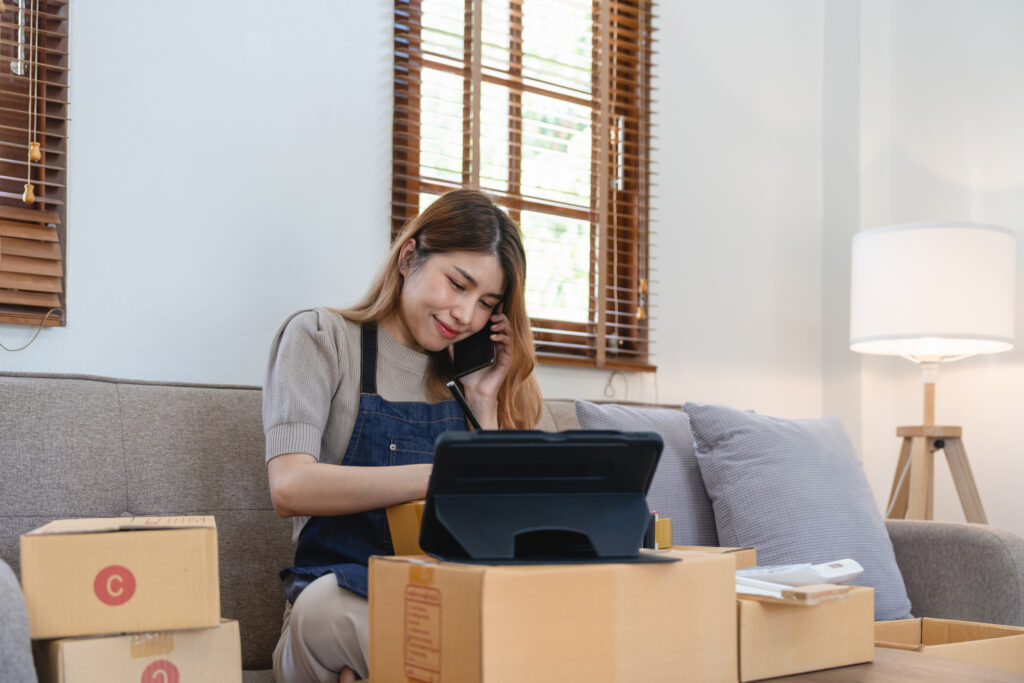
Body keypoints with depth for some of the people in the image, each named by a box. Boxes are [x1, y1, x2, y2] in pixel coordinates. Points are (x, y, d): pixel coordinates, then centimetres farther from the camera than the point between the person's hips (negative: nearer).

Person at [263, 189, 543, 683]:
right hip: (339, 598, -4)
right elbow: (290, 488, -15)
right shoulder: (322, 337, 4)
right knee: (325, 599, -41)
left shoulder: (460, 374, 19)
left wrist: (485, 403, 7)